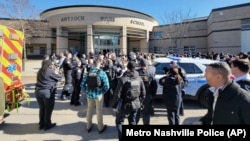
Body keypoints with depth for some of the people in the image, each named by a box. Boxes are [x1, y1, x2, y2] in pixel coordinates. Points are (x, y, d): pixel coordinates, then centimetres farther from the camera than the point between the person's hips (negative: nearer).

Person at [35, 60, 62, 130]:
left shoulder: (40, 71, 12)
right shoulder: (50, 71, -11)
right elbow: (59, 78, -3)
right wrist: (57, 72, 16)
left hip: (38, 91, 7)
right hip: (47, 92, -7)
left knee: (42, 108, 18)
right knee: (48, 109, 7)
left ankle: (41, 124, 27)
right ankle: (47, 125, 17)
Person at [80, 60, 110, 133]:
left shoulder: (88, 72, -1)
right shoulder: (102, 73, -12)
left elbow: (82, 84, -2)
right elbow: (106, 86, -17)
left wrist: (86, 91, 10)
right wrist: (102, 92, 0)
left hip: (89, 94, 3)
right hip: (98, 94, -3)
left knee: (89, 110, 19)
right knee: (99, 111, 12)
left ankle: (89, 127, 34)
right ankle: (101, 128, 27)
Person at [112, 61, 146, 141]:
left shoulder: (123, 79, -16)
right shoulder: (139, 79, -1)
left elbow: (117, 94, -16)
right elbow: (143, 93, 4)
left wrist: (114, 105, -6)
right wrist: (139, 103, 17)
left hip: (124, 105, -4)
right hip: (135, 105, 4)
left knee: (119, 122, 15)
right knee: (133, 123, 20)